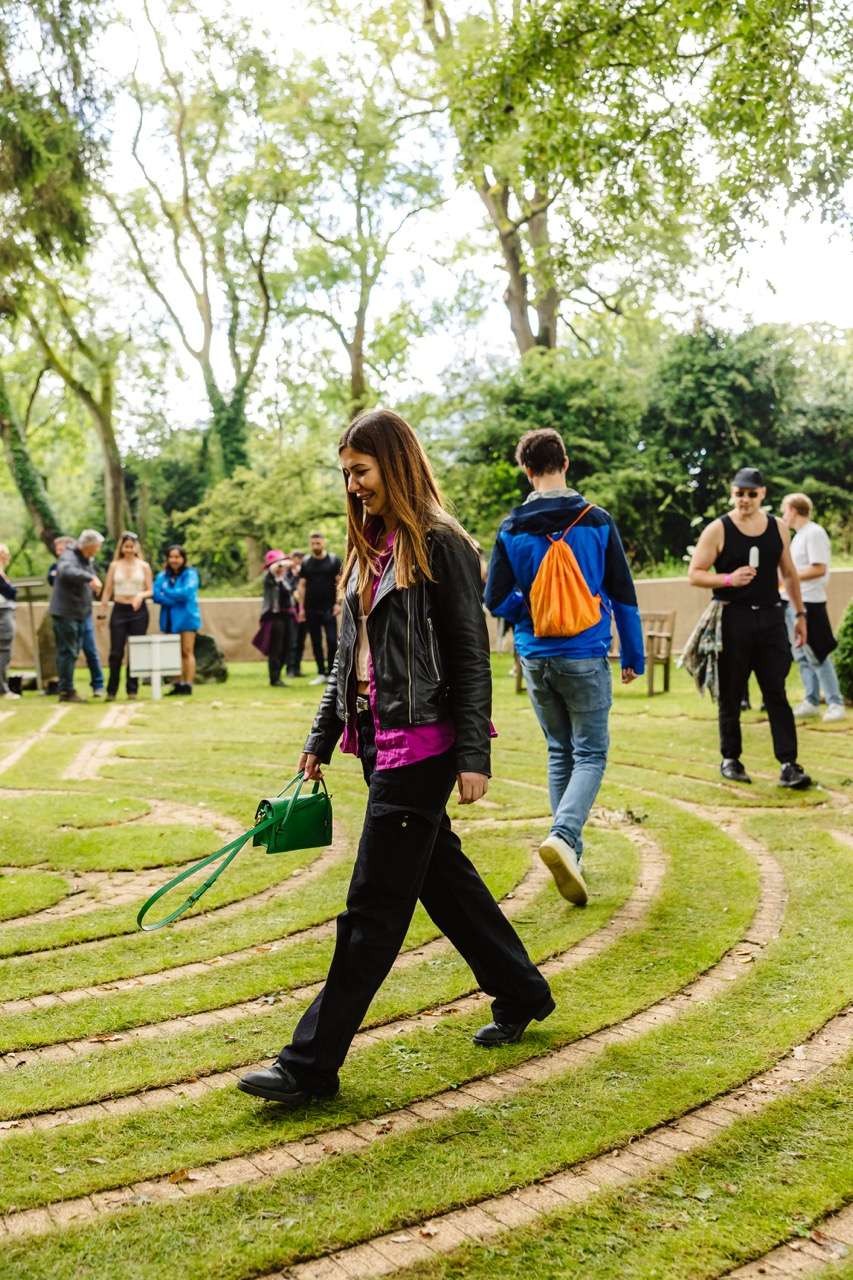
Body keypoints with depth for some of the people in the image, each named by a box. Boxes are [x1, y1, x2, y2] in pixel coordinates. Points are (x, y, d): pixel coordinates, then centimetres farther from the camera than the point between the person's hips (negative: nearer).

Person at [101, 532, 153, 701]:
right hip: (119, 610, 0)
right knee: (116, 652, -2)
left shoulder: (144, 566, 4)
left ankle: (132, 689, 11)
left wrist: (141, 595, -18)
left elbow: (150, 591, 3)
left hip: (139, 611, 0)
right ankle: (111, 691, 4)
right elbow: (107, 591, 8)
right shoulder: (115, 566, 6)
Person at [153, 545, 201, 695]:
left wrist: (166, 592, -4)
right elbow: (156, 595, -2)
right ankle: (178, 685, 7)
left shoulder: (190, 574, -2)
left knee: (187, 652, -4)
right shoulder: (163, 576, 10)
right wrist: (175, 598, -15)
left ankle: (188, 685, -4)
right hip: (169, 619, 4)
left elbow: (186, 592, -16)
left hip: (186, 617, -4)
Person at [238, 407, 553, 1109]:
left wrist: (473, 754, -15)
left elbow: (471, 654, -12)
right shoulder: (369, 548, 14)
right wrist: (321, 740, 16)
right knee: (442, 874, 18)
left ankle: (313, 1063, 0)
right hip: (378, 737, 9)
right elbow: (349, 656, 18)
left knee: (374, 904, -5)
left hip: (423, 742, -9)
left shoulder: (440, 545, -10)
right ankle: (522, 993, 35)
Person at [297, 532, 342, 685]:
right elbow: (302, 585, 9)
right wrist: (301, 607, 3)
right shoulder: (306, 563, 8)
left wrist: (338, 603, -10)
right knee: (316, 642, 6)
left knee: (332, 640, -8)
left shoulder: (333, 560, 1)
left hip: (329, 608, -3)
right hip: (311, 609, 3)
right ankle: (321, 674, 13)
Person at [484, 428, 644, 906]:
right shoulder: (597, 521, -4)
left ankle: (570, 848, 20)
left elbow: (496, 601, -3)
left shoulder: (511, 529, -2)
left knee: (561, 752, 16)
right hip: (585, 657, -3)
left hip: (536, 658, 3)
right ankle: (563, 835, -20)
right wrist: (634, 657, 8)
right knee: (590, 754, 3)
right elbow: (624, 595, 0)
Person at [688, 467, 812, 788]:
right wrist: (729, 579, -19)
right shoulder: (718, 530, -3)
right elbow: (694, 574, -5)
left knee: (776, 693, -2)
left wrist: (800, 613, 14)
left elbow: (789, 574, 17)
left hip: (770, 618, 3)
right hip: (732, 620, -2)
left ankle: (788, 764, -4)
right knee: (730, 695, 6)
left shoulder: (777, 528, 9)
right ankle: (730, 759, 19)